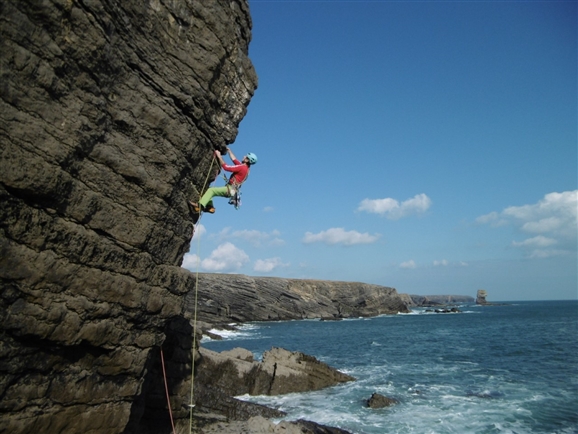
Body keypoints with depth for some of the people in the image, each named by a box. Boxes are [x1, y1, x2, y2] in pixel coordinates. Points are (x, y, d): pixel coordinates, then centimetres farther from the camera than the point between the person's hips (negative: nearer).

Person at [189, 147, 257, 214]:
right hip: (230, 189, 10)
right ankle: (210, 206, 4)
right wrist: (228, 150, 33)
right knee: (211, 190, 14)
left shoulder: (242, 167, -17)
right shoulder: (246, 167, 12)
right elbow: (234, 159, 26)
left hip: (229, 189, -10)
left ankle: (200, 206, -38)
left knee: (211, 190, -23)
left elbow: (226, 167, -16)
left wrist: (219, 156, -7)